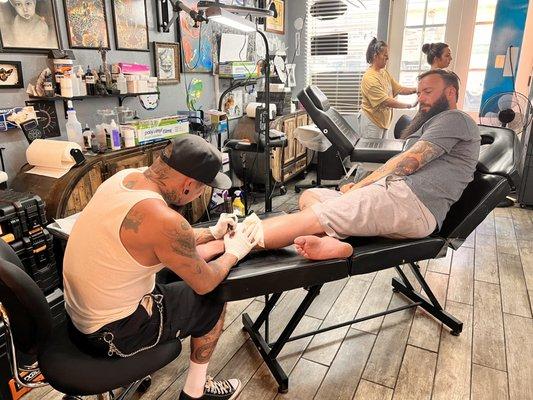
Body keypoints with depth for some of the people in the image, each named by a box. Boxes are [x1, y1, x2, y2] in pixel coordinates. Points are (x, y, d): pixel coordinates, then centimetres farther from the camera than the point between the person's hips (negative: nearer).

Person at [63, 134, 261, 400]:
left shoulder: (126, 176, -6)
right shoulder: (163, 219, -32)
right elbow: (204, 283, -15)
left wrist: (212, 233, 13)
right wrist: (233, 253, 3)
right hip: (111, 333, -8)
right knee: (213, 301, 8)